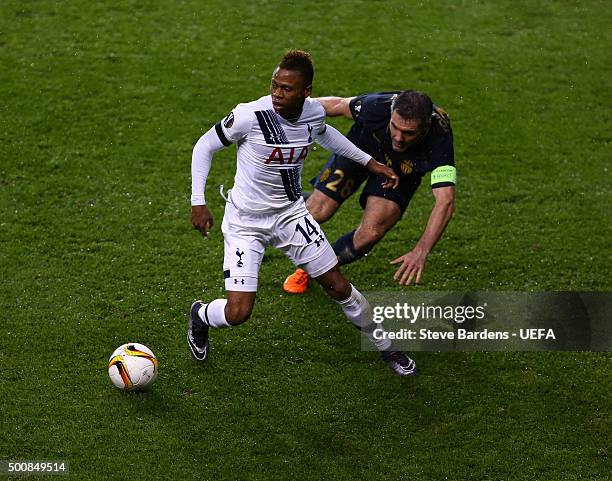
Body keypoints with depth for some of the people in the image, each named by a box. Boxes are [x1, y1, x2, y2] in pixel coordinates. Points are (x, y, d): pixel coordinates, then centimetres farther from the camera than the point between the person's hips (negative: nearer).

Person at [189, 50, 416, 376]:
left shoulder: (314, 112, -10)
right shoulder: (250, 115, -26)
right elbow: (204, 146, -11)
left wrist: (369, 162, 19)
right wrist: (198, 202, -17)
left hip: (290, 212, 4)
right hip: (245, 222, -4)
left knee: (338, 286, 7)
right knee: (237, 312, -12)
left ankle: (386, 348, 30)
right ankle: (200, 316, 25)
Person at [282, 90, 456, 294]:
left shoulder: (439, 139, -41)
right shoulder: (377, 106, -38)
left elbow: (445, 202, -46)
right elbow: (339, 105, -15)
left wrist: (421, 251, -58)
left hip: (402, 172, -1)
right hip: (362, 146, 1)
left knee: (368, 235, -17)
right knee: (318, 211, -10)